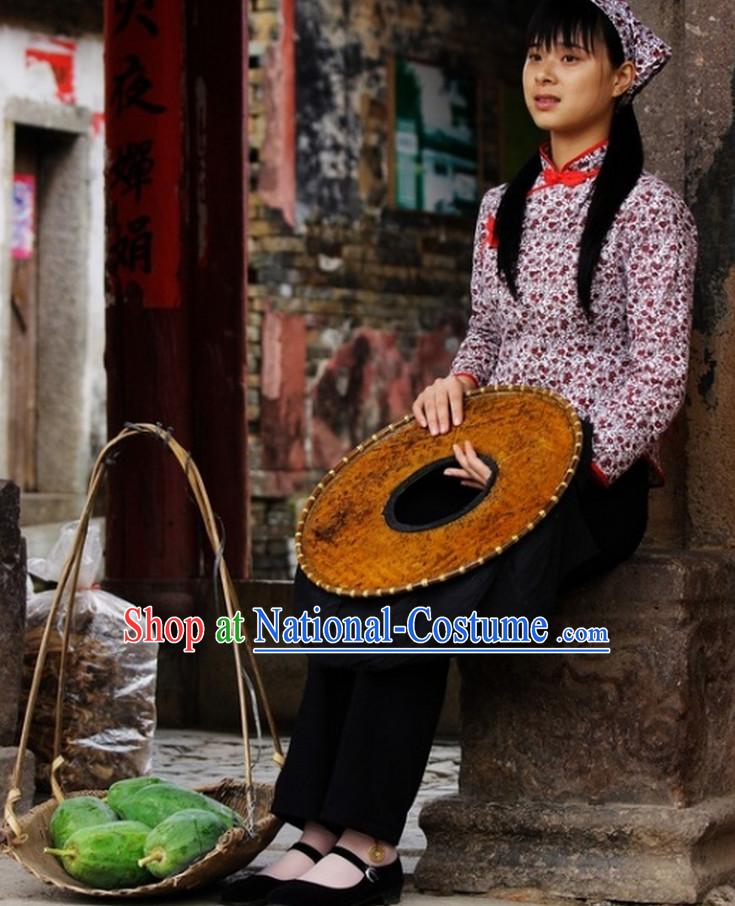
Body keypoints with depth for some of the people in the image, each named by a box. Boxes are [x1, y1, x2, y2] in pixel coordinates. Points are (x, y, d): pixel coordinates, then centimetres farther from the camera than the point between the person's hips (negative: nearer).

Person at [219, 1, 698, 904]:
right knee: (343, 572, -19)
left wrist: (568, 470, -19)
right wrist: (456, 379, 0)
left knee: (414, 599, -28)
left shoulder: (649, 209, -5)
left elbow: (659, 375, -9)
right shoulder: (500, 208, 15)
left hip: (593, 477, -6)